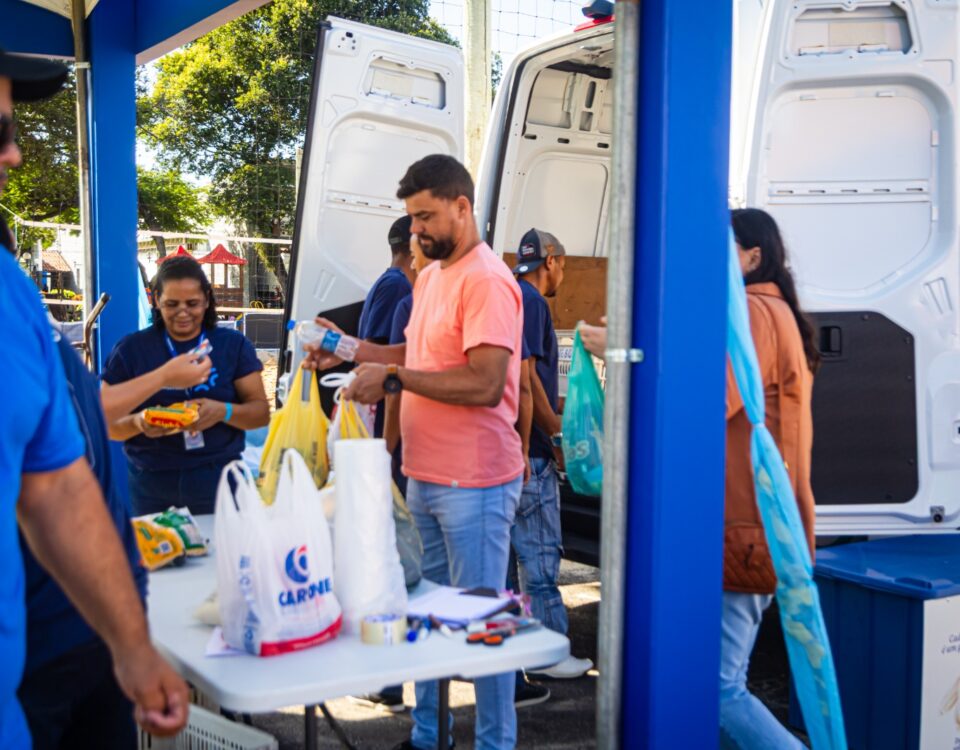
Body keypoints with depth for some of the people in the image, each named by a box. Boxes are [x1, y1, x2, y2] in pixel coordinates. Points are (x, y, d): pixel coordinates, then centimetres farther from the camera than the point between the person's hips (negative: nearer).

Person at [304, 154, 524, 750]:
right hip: (425, 477, 9)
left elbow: (485, 385, -24)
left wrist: (394, 377, -21)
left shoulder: (486, 281, -17)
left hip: (474, 483, -9)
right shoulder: (430, 276, 14)